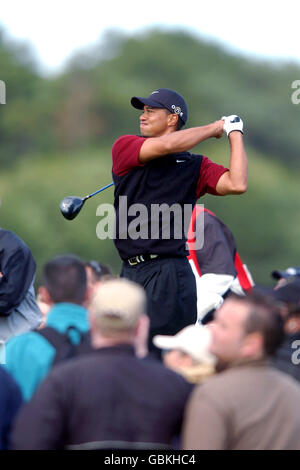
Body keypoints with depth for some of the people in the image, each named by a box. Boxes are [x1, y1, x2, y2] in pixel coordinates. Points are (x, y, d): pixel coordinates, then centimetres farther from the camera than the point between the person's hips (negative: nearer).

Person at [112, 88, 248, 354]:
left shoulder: (194, 166, 7)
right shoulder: (124, 147, 8)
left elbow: (236, 184, -9)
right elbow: (165, 146, -9)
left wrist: (234, 132, 1)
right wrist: (214, 129, 3)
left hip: (168, 274, -3)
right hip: (131, 272, 3)